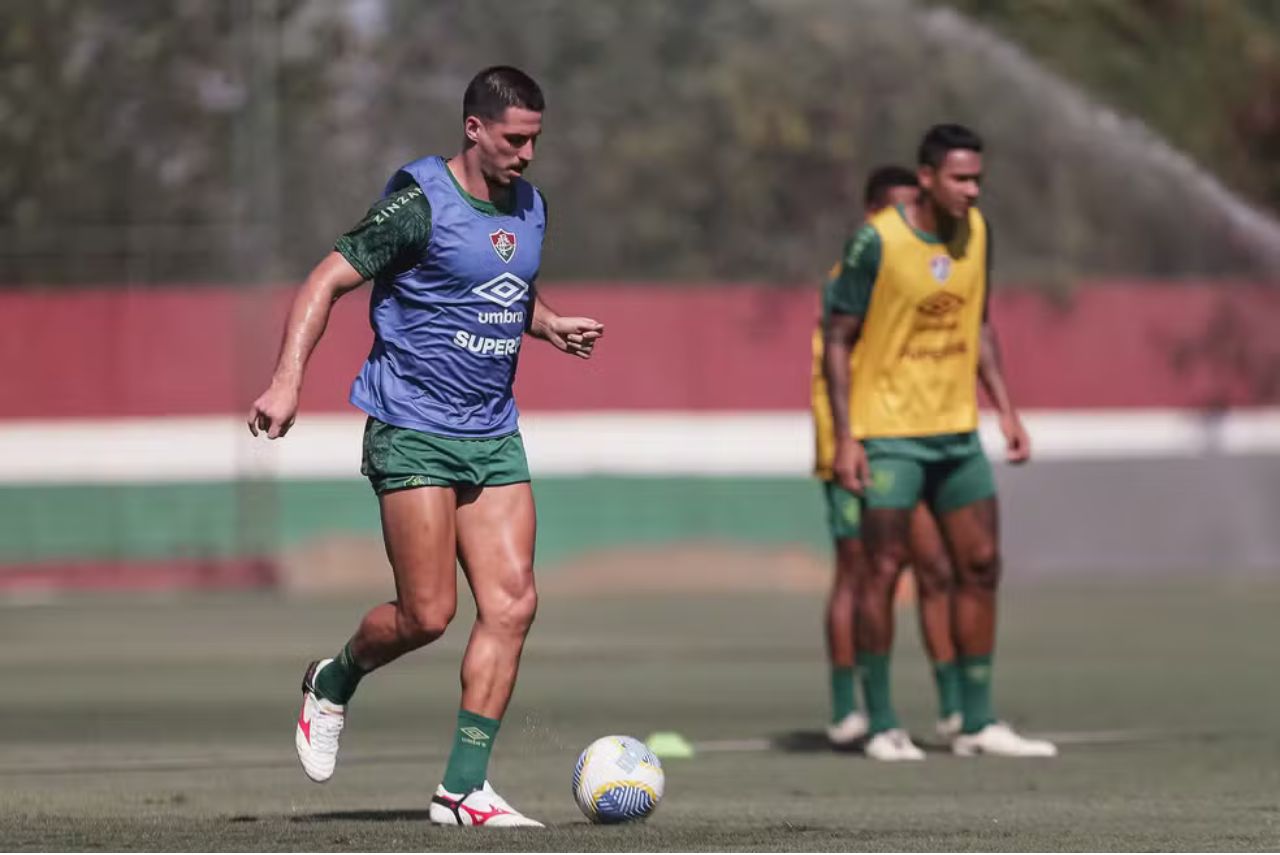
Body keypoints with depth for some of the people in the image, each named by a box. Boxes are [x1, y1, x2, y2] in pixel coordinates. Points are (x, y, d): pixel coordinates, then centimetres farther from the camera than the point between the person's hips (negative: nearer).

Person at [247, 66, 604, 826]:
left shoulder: (530, 208, 10)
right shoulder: (421, 203, -12)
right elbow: (326, 281, -13)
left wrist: (549, 324, 9)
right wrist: (288, 381, -23)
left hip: (493, 435, 7)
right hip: (413, 432, -7)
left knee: (513, 603, -5)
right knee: (428, 615, -9)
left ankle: (464, 788, -1)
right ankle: (334, 683, 24)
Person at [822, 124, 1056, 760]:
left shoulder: (975, 231, 5)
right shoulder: (877, 241, -14)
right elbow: (837, 339, -10)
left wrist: (1005, 410, 12)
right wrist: (845, 437, -15)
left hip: (956, 429, 6)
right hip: (888, 429, -6)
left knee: (981, 565, 4)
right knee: (884, 568, -5)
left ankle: (978, 724, 10)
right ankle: (881, 726, 2)